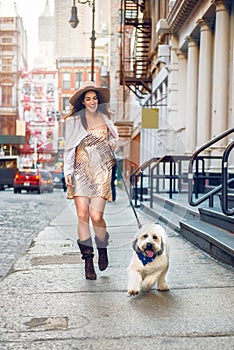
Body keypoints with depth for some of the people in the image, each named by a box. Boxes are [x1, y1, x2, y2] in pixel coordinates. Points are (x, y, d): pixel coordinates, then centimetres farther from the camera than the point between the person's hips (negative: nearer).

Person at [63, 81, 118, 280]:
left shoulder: (105, 119, 11)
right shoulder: (73, 121, 7)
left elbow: (115, 139, 27)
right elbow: (69, 148, 6)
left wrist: (110, 143, 6)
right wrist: (68, 171, -3)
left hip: (101, 170, 0)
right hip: (81, 170, 0)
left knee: (96, 216, -11)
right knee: (82, 215, -9)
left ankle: (102, 248, 18)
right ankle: (88, 260, 4)